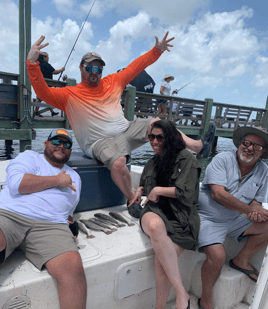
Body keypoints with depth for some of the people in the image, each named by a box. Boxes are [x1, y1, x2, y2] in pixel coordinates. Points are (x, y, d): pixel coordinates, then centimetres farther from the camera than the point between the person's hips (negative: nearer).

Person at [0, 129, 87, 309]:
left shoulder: (74, 177, 31)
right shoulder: (30, 157, 19)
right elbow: (17, 184, -1)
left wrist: (68, 222, 6)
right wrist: (56, 180, 6)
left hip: (50, 226, 3)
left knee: (73, 267, -28)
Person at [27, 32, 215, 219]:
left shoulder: (113, 82, 13)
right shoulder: (69, 95, 1)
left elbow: (136, 66, 16)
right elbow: (43, 92, -11)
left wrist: (157, 50, 12)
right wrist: (33, 62, -24)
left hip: (126, 130, 5)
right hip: (101, 142, -5)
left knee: (156, 124, -10)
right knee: (118, 163, -34)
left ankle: (199, 146, -4)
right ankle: (132, 200, -10)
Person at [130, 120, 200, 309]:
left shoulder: (186, 159, 1)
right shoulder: (152, 163, 21)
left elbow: (186, 193, -7)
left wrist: (158, 190, -3)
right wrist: (141, 190, 14)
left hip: (180, 217, -3)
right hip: (155, 210, 4)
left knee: (161, 258, -29)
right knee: (155, 226, -36)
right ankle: (181, 293, -27)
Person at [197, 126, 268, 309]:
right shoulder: (222, 160, -12)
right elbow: (217, 193, -22)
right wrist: (248, 209, -20)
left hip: (236, 220, 6)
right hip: (209, 218, -5)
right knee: (218, 255, -25)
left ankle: (242, 260, 10)